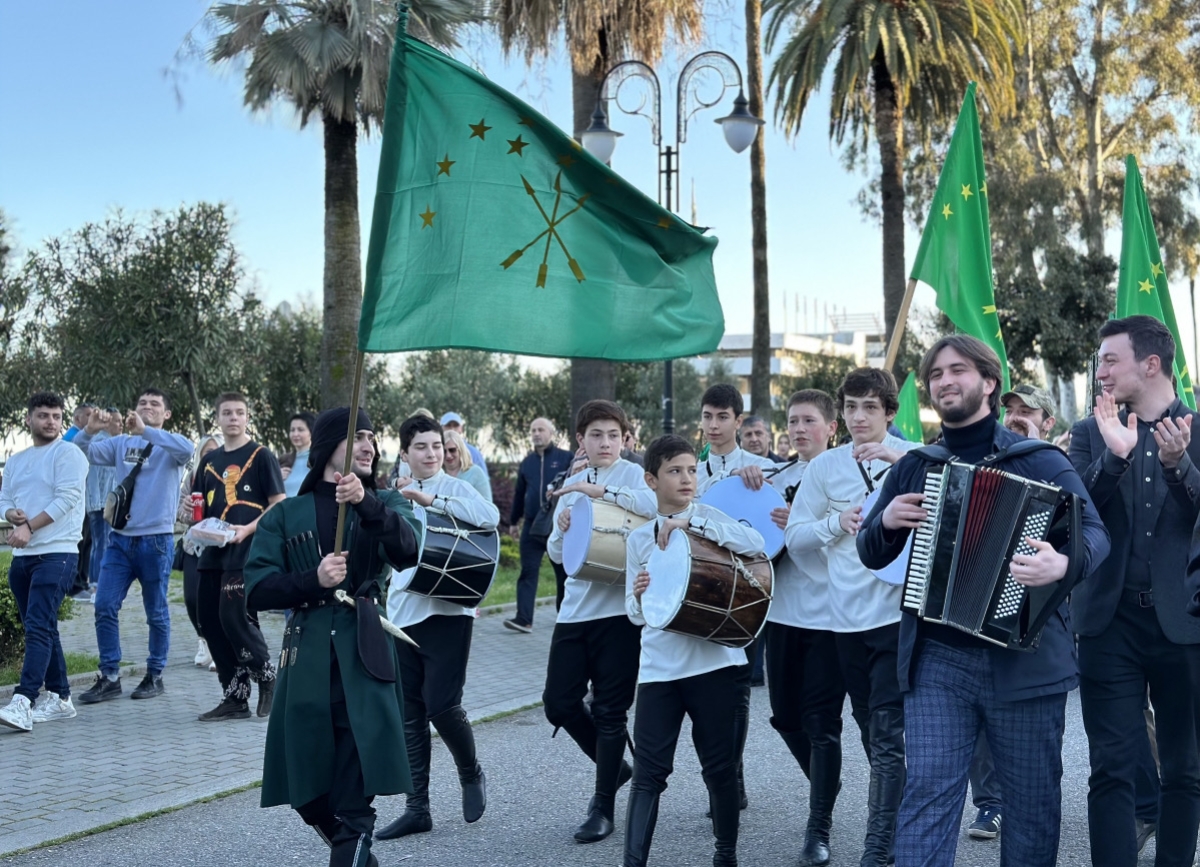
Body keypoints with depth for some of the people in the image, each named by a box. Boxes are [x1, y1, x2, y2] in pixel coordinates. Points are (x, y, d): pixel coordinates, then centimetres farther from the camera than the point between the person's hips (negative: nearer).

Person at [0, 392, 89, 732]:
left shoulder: (68, 454, -3)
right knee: (43, 629, 11)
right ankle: (59, 698, 18)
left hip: (56, 554, -8)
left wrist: (29, 527, -17)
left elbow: (66, 499, -13)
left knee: (38, 628, -16)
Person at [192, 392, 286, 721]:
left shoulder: (260, 455, 0)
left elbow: (278, 504, -5)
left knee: (234, 618, -14)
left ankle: (267, 677, 8)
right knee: (210, 623, 5)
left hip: (246, 552, -7)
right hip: (213, 552, 7)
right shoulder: (210, 460, 16)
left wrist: (248, 529, -17)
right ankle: (234, 698, 14)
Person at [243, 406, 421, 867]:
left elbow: (407, 550, -13)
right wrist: (313, 580, -15)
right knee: (309, 793, 8)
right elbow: (257, 591, 0)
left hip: (365, 655, -1)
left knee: (354, 801, -11)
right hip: (307, 656, 2)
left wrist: (366, 503, -27)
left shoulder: (387, 503, 10)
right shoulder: (285, 515, 9)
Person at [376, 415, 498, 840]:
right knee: (410, 715, 6)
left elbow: (490, 516, -24)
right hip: (402, 614, 5)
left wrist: (434, 500, -27)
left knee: (442, 706, -10)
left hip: (447, 612, -5)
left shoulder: (456, 488, -3)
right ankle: (417, 808, 15)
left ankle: (471, 775, 18)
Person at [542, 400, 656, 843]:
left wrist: (599, 490, -24)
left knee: (609, 711, 0)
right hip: (576, 608, 6)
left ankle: (603, 807, 13)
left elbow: (656, 504, -26)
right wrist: (563, 531, -8)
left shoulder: (633, 475, -3)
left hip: (620, 608, -6)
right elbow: (557, 554, 13)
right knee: (559, 703, 5)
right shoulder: (571, 488, 13)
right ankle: (614, 766, 29)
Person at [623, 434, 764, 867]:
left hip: (716, 663, -1)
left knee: (720, 767, 8)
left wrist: (691, 523, -21)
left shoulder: (708, 517, 2)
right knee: (649, 771, -3)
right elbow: (636, 614, 9)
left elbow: (756, 544, -18)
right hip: (659, 667, 1)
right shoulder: (638, 538, 8)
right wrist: (640, 596, -14)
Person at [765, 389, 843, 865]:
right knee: (785, 715, 13)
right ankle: (825, 785, 39)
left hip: (829, 615, -5)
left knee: (822, 721, -3)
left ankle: (819, 828, 7)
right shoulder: (778, 476, 9)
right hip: (784, 610, 5)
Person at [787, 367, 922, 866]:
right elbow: (795, 537, 8)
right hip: (846, 615, 4)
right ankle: (897, 818, 34)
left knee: (886, 735, -8)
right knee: (872, 732, 16)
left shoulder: (914, 457, -1)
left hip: (898, 611, -4)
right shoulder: (825, 467, 6)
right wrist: (837, 522, -10)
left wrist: (901, 459, -25)